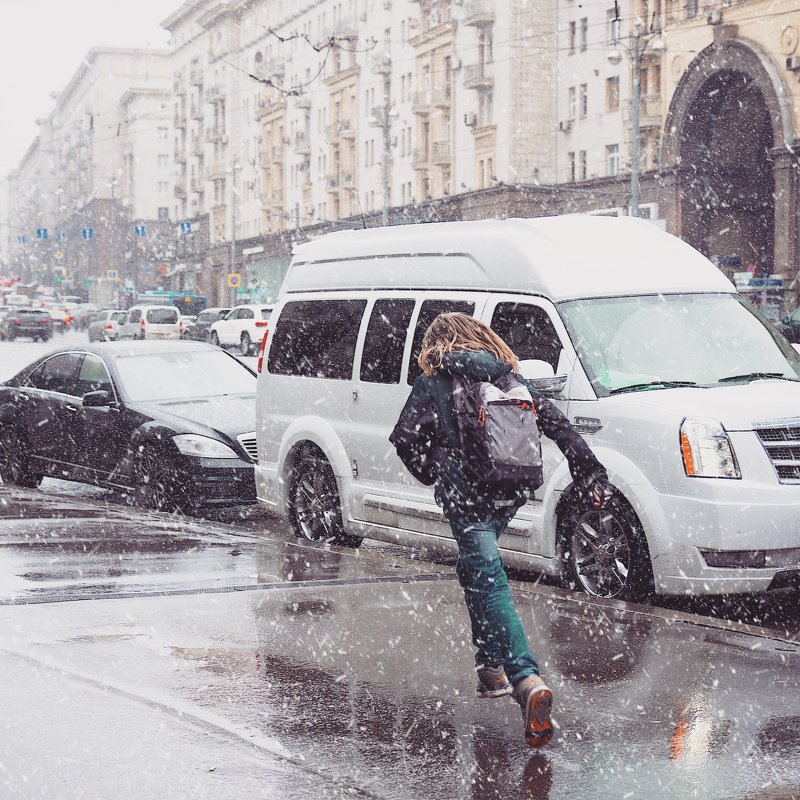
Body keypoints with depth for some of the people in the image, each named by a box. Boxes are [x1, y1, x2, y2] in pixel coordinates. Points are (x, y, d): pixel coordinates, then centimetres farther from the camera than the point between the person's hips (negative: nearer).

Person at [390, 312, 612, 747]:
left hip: (465, 496, -5)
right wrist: (592, 474, 10)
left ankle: (527, 680, -26)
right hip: (510, 494, 5)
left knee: (490, 585, -10)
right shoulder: (510, 378, 19)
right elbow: (557, 424, 11)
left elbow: (405, 437, -2)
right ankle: (492, 666, 25)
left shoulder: (432, 382, 8)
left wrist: (430, 474, 16)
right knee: (475, 573, 26)